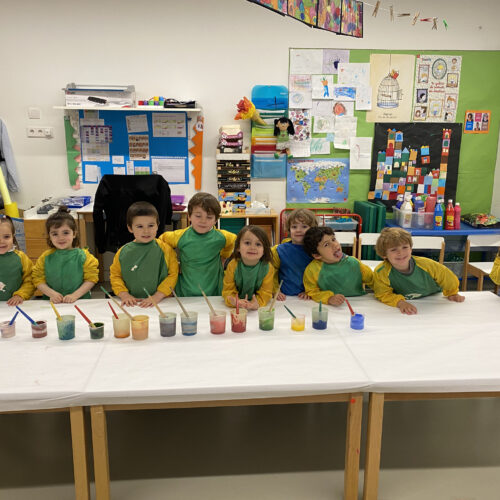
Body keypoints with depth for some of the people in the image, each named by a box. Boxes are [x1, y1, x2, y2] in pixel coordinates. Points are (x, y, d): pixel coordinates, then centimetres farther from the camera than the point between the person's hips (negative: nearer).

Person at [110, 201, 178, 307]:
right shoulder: (123, 252, 6)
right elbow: (115, 275, 14)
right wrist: (124, 295, -1)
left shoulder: (165, 249, 0)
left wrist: (157, 297, -8)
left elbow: (173, 274, -1)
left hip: (161, 302, -2)